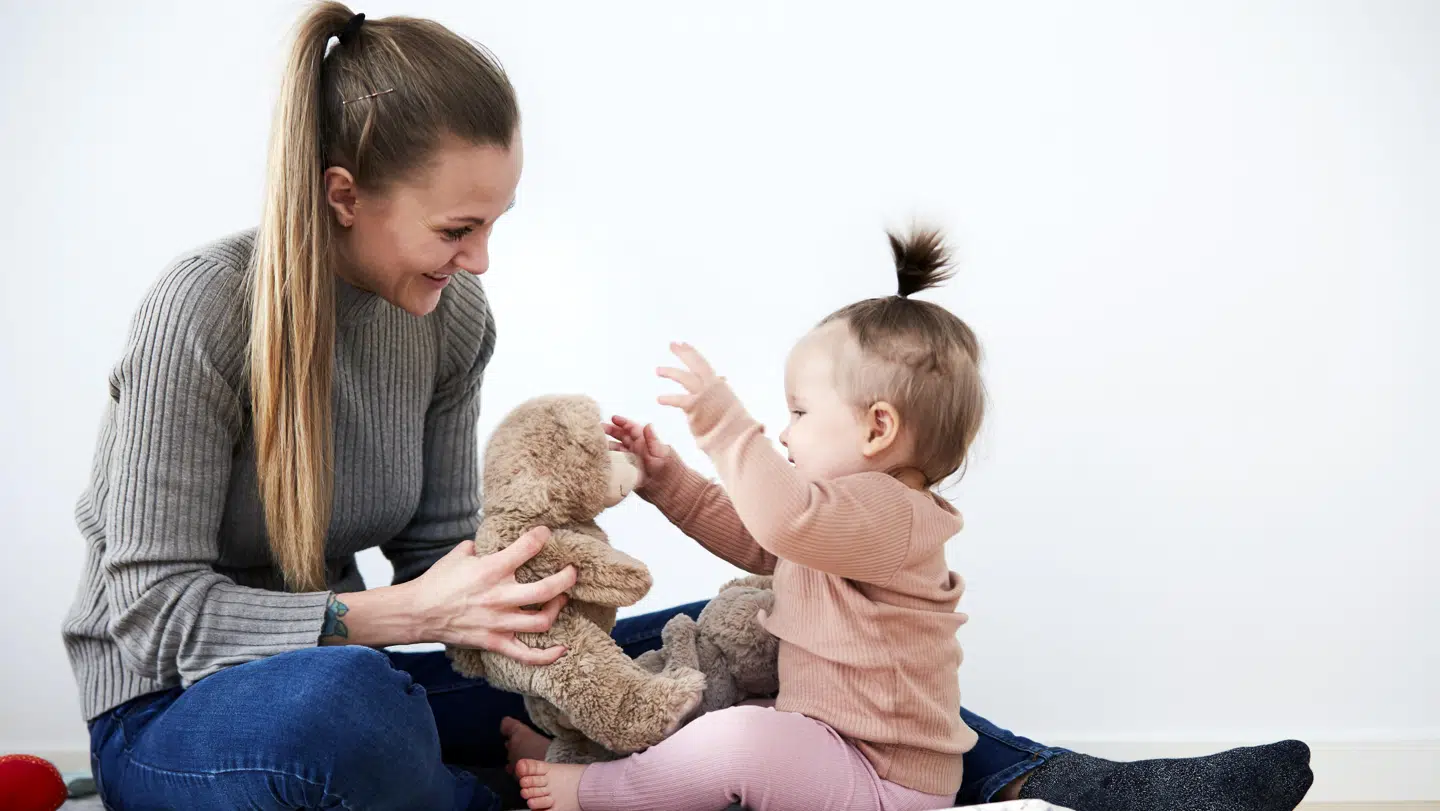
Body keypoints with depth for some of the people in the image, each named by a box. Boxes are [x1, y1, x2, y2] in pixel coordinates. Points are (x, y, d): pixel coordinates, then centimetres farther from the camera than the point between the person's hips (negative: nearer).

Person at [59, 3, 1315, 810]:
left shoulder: (453, 316, -3)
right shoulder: (207, 310, -21)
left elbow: (435, 546, 3)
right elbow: (154, 607, -21)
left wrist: (511, 588, -19)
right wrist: (393, 618, -31)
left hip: (344, 677, 6)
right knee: (347, 702, -46)